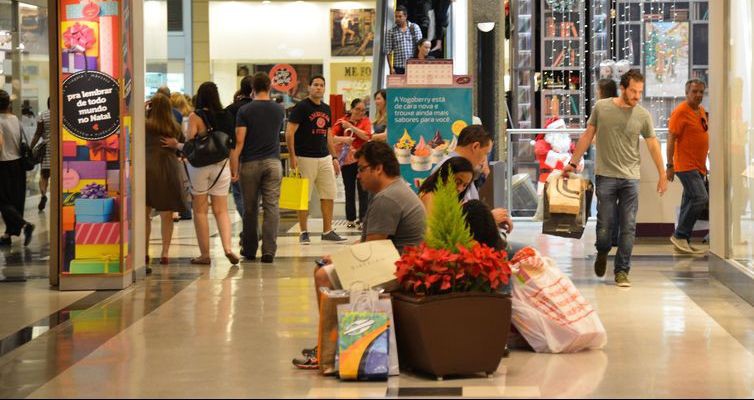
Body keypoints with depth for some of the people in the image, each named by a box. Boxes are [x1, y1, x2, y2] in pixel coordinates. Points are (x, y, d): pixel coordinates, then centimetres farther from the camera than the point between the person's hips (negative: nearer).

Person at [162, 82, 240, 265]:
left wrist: (176, 145, 4)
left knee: (200, 211, 6)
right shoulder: (225, 116, 3)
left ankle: (204, 254, 7)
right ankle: (228, 247, -11)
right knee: (221, 210, 7)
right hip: (221, 166, 3)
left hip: (199, 166, -3)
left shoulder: (195, 116, -8)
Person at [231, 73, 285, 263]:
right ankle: (269, 251, -10)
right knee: (272, 207, -2)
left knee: (250, 208, 9)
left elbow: (239, 141, -11)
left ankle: (249, 250, 19)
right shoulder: (279, 110, 4)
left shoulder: (245, 110, -6)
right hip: (273, 162, 1)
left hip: (250, 163, -1)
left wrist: (234, 167, -9)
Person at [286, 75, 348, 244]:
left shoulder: (326, 109, 15)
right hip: (305, 158, -7)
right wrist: (292, 157, -18)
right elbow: (289, 133, -11)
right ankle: (304, 233, 7)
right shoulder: (301, 107, -7)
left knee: (329, 195, 5)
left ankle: (327, 231, 12)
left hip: (325, 158, 7)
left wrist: (334, 157, 16)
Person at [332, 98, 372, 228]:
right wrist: (342, 139, -23)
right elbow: (331, 136, -6)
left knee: (363, 190, -5)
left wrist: (350, 126, -14)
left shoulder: (365, 121, 4)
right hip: (347, 160, 1)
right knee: (349, 191, 8)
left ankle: (363, 218, -5)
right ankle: (351, 219, 15)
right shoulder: (342, 121, 4)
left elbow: (367, 136, -12)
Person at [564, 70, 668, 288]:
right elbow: (587, 136, 8)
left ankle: (622, 271, 9)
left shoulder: (643, 115, 0)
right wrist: (573, 163, 9)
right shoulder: (601, 107, -1)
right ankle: (602, 253, 32)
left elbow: (653, 145, 7)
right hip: (606, 175, -1)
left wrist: (662, 175, 8)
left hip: (630, 178, 1)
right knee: (605, 224, 1)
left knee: (628, 227, -1)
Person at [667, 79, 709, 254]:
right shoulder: (680, 112, -13)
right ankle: (679, 236, -9)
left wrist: (704, 165, 21)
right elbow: (671, 139, -14)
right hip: (686, 166, -9)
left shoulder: (701, 110, 13)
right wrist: (670, 165, -17)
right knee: (700, 198, -17)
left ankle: (683, 241, 15)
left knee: (690, 203, 10)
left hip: (698, 166, 9)